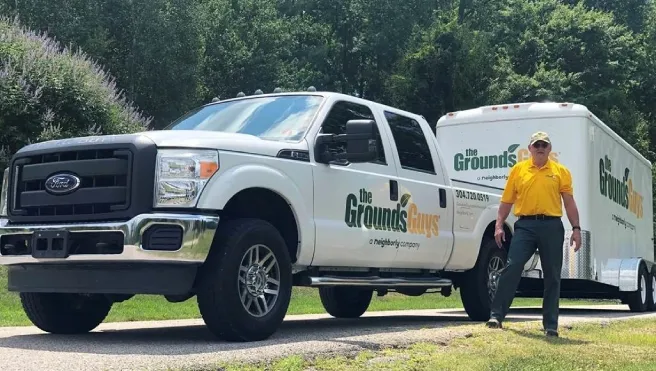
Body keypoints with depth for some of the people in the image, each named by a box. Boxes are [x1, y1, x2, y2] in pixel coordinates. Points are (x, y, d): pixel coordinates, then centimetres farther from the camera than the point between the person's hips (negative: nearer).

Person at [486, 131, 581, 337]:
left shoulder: (560, 171, 9)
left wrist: (576, 229, -1)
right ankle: (496, 315, -8)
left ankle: (551, 325, 11)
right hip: (525, 225, 0)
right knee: (512, 267, -12)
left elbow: (569, 203, 7)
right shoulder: (518, 170, 10)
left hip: (552, 226, 1)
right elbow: (507, 201, 10)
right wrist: (499, 225, 0)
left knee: (552, 276, 4)